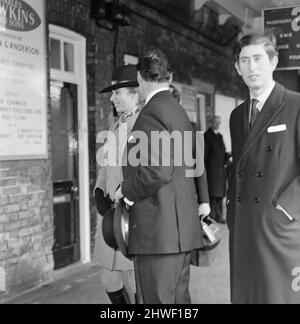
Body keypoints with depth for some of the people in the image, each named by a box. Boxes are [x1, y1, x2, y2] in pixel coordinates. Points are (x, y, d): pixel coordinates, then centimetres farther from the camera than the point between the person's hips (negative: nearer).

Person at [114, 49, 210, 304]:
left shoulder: (152, 113, -14)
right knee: (179, 298, 17)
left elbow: (157, 171, -23)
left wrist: (125, 190, -9)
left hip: (159, 230, -10)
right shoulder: (179, 112, 16)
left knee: (160, 299, -2)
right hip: (181, 228, 10)